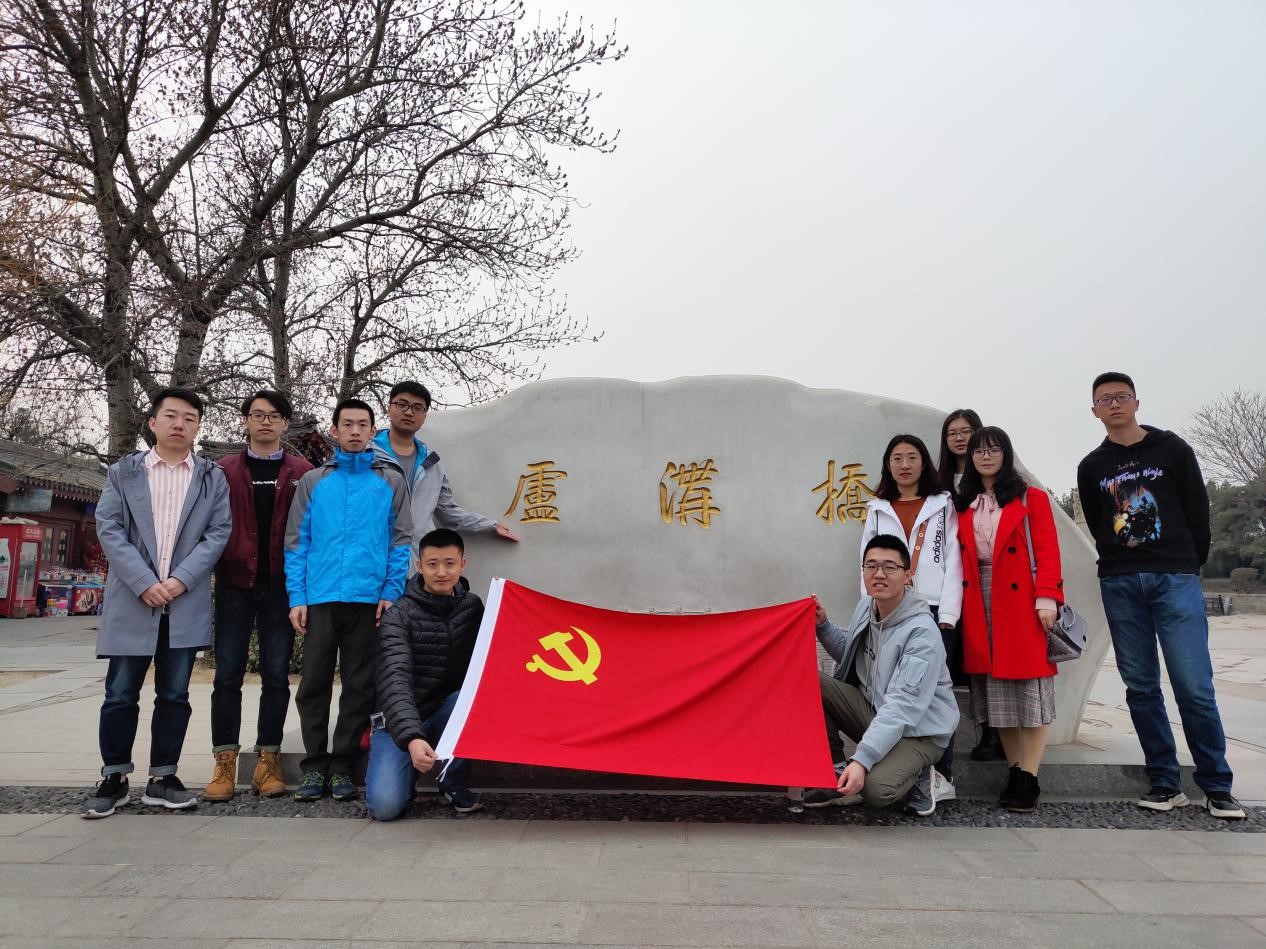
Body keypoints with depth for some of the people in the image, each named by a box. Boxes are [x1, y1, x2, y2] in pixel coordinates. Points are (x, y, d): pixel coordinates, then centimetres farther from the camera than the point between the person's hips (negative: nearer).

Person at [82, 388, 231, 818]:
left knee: (174, 695, 6)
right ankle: (114, 779, 18)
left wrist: (180, 580, -12)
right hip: (131, 601, 0)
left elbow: (218, 532, 1)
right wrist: (144, 583, -13)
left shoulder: (212, 477, 9)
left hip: (186, 603, 1)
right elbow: (109, 529, -1)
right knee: (120, 695, 4)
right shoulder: (123, 472, 8)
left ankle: (162, 779, 16)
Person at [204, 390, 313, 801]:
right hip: (234, 583, 0)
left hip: (280, 586, 0)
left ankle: (268, 761, 13)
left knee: (276, 675, 4)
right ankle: (224, 764, 9)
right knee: (228, 674, 1)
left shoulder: (302, 473, 7)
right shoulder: (223, 471, 9)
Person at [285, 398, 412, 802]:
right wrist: (297, 596, -3)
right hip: (319, 599, 1)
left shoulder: (391, 480, 7)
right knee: (313, 685, 4)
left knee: (359, 687, 5)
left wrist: (391, 592, -5)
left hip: (369, 600, 0)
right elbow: (297, 542, 6)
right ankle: (314, 765, 16)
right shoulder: (313, 481, 9)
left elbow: (400, 540, 4)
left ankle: (341, 765, 17)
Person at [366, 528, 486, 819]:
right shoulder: (400, 614, -14)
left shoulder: (472, 607, 0)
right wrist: (412, 738, -41)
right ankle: (406, 770, 11)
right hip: (400, 721, -3)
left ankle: (454, 783, -8)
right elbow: (396, 680, -27)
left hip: (450, 713, 3)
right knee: (384, 804, -24)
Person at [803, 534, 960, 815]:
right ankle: (836, 770, -1)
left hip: (918, 731, -7)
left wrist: (861, 759, -40)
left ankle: (914, 775, 3)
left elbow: (902, 706, -32)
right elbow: (850, 653, 18)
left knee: (874, 789, -33)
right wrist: (824, 626, -1)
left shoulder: (922, 632, -26)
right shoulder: (866, 605, -2)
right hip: (872, 709, 7)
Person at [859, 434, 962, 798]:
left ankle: (941, 773, 0)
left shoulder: (943, 506, 11)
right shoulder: (877, 510, 17)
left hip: (934, 611, -2)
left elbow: (954, 562, 2)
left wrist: (947, 615, -7)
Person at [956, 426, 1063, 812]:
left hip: (1022, 604, -4)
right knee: (995, 693, 6)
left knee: (1029, 690, -2)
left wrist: (1046, 598, -15)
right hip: (979, 608, 4)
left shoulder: (1031, 499, 3)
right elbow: (958, 557, 10)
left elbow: (1047, 550, -5)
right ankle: (1016, 771, 15)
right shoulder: (963, 505, 13)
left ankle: (1028, 779, 4)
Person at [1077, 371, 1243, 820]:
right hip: (1120, 585, 3)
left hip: (1176, 580, -2)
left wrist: (1189, 566, 7)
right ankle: (1165, 783, 12)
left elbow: (1198, 512, 5)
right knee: (1141, 687, 4)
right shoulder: (1091, 467, 10)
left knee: (1194, 686, -5)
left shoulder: (1172, 449, 4)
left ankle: (1217, 787, 6)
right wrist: (1123, 566, 9)